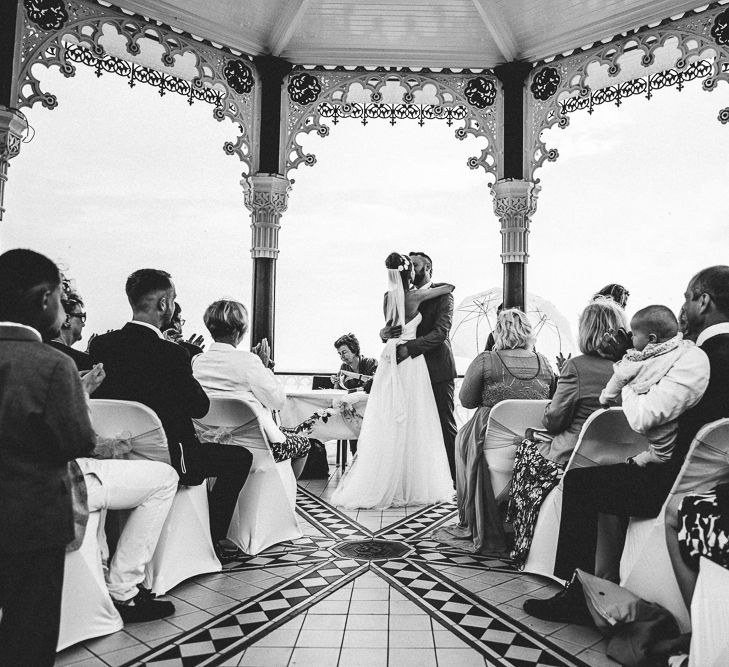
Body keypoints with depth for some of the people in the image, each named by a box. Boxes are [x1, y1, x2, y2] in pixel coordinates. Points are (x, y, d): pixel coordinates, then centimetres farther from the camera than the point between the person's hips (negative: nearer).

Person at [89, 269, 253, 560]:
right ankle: (212, 540, 18)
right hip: (165, 458, -8)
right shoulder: (169, 353, -24)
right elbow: (200, 407, -14)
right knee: (240, 457, 12)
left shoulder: (101, 344, -4)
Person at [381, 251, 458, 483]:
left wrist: (409, 347, -26)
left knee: (445, 426, -1)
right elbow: (391, 329, 10)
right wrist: (385, 333, -15)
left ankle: (455, 478, 7)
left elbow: (440, 332, -16)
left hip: (437, 369, -5)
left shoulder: (442, 295, -3)